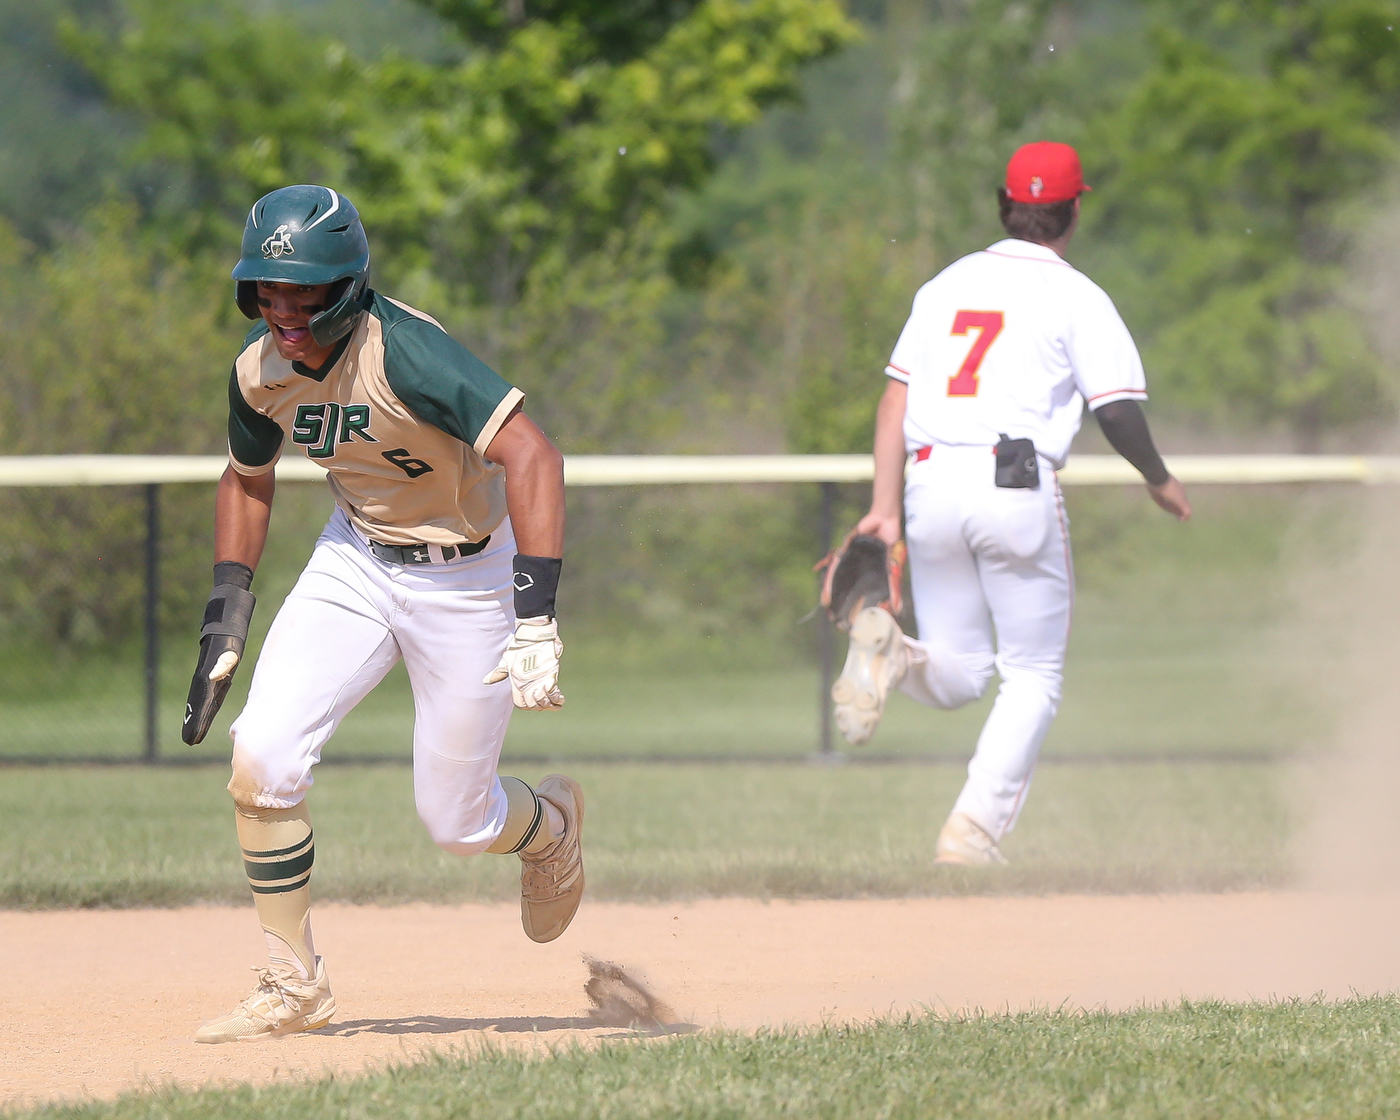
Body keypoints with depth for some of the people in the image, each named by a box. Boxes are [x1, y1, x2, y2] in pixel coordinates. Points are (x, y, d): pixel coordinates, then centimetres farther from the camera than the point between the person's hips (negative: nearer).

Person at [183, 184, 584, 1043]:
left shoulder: (404, 352, -31)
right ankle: (294, 987, 3)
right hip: (355, 561, 5)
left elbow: (531, 456, -40)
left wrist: (535, 618, -47)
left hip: (468, 576, -5)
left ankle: (552, 822, 39)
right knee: (261, 761, -13)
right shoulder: (261, 371, -9)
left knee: (456, 822, 1)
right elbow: (248, 478, 12)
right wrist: (226, 619, 4)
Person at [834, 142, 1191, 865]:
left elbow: (895, 399, 8)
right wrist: (1159, 481, 13)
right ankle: (972, 833, -6)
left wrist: (885, 507, 4)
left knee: (959, 676, 14)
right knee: (1033, 675, 8)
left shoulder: (947, 284, 16)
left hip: (930, 485, 4)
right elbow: (1118, 409, -5)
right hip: (1017, 487, -4)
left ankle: (889, 653, -20)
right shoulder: (1076, 297, 1)